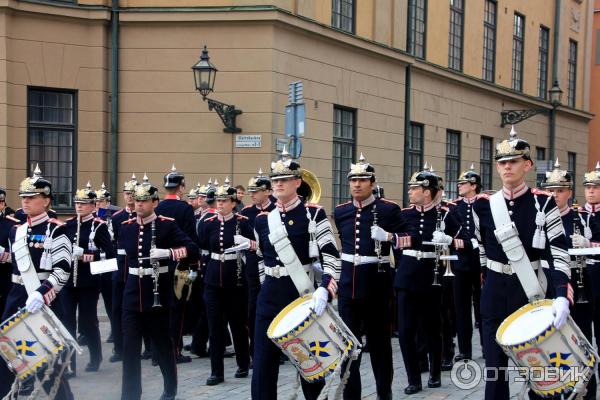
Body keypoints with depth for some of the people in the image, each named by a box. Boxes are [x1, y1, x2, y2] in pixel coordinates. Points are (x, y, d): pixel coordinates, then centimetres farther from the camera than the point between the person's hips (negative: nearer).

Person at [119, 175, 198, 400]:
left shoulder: (167, 225, -6)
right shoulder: (125, 227, 8)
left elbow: (193, 249, -15)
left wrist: (177, 252, -32)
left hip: (158, 296, -4)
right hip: (132, 296, 4)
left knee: (162, 343, 9)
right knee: (130, 346, 1)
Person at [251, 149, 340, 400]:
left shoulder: (314, 214, -7)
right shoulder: (262, 219, 7)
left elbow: (331, 257, -13)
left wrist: (324, 290, -27)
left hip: (303, 294, -4)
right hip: (269, 297, 4)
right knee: (263, 365, 2)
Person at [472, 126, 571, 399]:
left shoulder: (543, 203, -8)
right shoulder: (483, 205, -1)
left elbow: (560, 253, -14)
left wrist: (561, 296, -26)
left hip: (533, 291, -2)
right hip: (495, 293, 2)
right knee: (495, 366, 4)